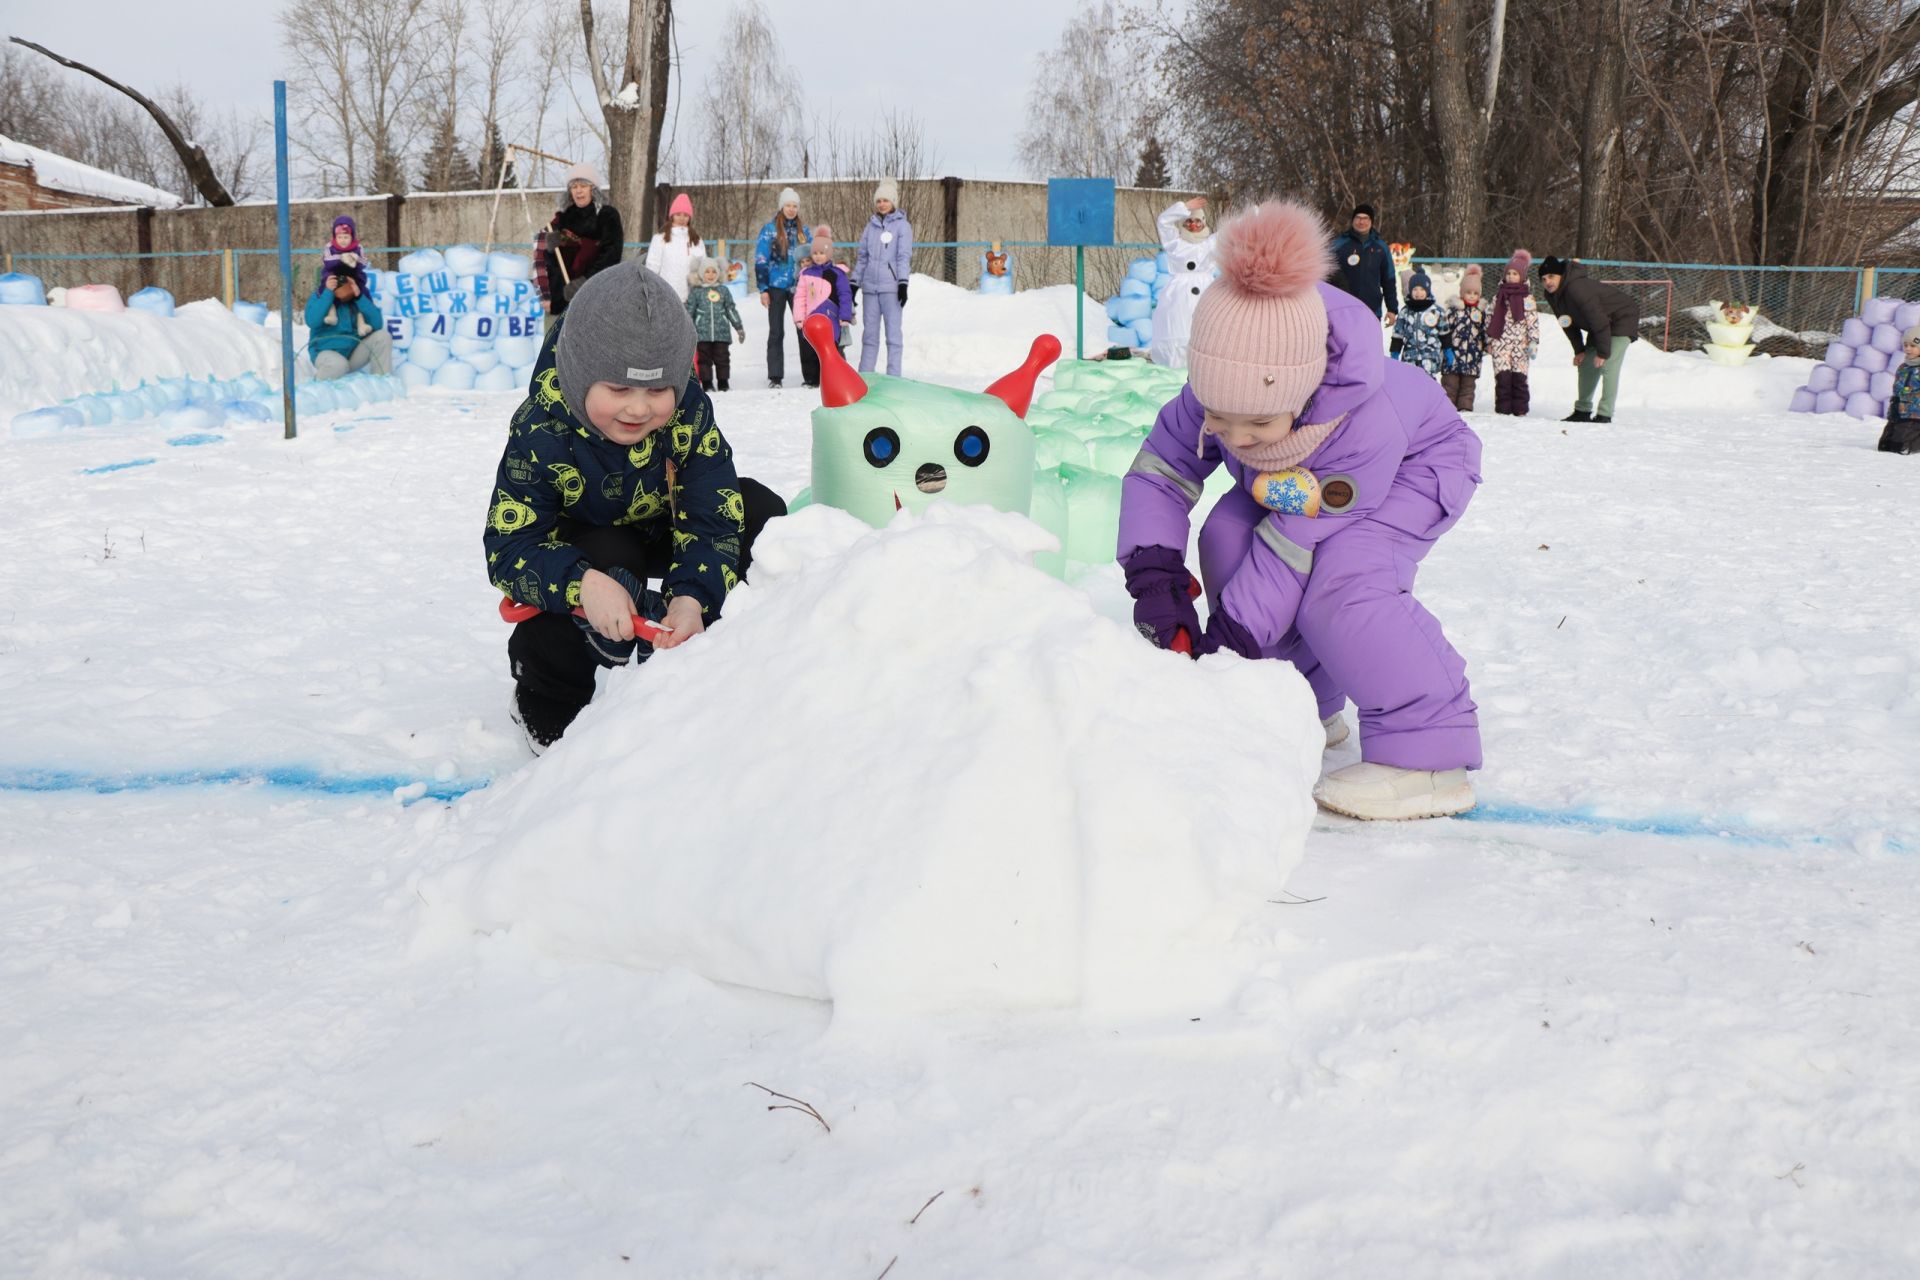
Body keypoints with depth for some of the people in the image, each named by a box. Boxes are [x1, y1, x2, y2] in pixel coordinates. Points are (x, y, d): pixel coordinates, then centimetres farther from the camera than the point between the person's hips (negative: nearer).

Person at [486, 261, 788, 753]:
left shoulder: (690, 413, -27)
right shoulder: (539, 434, -33)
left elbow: (712, 521, -28)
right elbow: (508, 550, -35)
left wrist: (693, 598, -47)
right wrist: (584, 584, -54)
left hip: (662, 534, 3)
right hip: (583, 550, -3)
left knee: (761, 514, -16)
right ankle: (546, 701, -9)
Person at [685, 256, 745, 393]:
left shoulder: (723, 290, 10)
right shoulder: (696, 291, 5)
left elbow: (731, 310, 15)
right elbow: (689, 311, 7)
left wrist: (739, 328, 14)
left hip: (721, 331, 1)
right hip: (702, 333, -1)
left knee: (722, 357, 3)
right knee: (704, 358, 1)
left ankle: (723, 383, 12)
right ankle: (707, 383, 7)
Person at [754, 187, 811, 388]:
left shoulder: (804, 231, 10)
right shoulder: (770, 230, 1)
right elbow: (760, 261, -1)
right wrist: (763, 289, -7)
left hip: (799, 287, 2)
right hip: (777, 287, -2)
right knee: (776, 332, 1)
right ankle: (775, 377, 3)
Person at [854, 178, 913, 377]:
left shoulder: (902, 225, 2)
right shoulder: (871, 226, 15)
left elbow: (904, 256, -5)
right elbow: (862, 256, 18)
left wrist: (903, 284, -13)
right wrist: (854, 283, 14)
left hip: (891, 286, -5)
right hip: (870, 286, 5)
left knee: (893, 332, -4)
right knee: (869, 332, 8)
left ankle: (893, 377, -3)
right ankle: (864, 374, 11)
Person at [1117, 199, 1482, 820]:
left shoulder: (1365, 426, -45)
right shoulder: (1212, 393, -30)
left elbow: (1298, 537, -38)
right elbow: (1158, 474, -19)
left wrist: (1234, 634, -36)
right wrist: (1153, 573, -35)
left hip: (1418, 465, -6)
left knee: (1341, 582, -32)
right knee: (1227, 539, -17)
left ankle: (1426, 756, -23)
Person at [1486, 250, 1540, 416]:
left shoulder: (1527, 298, 3)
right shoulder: (1498, 296, 10)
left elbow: (1533, 321, 1)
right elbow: (1490, 319, 12)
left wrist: (1533, 342, -6)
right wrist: (1489, 342, 9)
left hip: (1520, 344, -1)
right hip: (1501, 342, 1)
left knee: (1519, 377, -1)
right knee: (1502, 376, -5)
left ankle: (1520, 409, 6)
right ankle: (1502, 409, 0)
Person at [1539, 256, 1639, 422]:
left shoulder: (1577, 288, -34)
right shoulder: (1552, 296, -5)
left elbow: (1599, 320, -32)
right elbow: (1570, 324, 7)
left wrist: (1603, 352, -28)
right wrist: (1579, 350, 0)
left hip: (1622, 318, -9)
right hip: (1598, 322, 9)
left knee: (1608, 366, -20)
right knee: (1586, 365, 10)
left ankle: (1604, 415, -20)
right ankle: (1583, 411, 21)